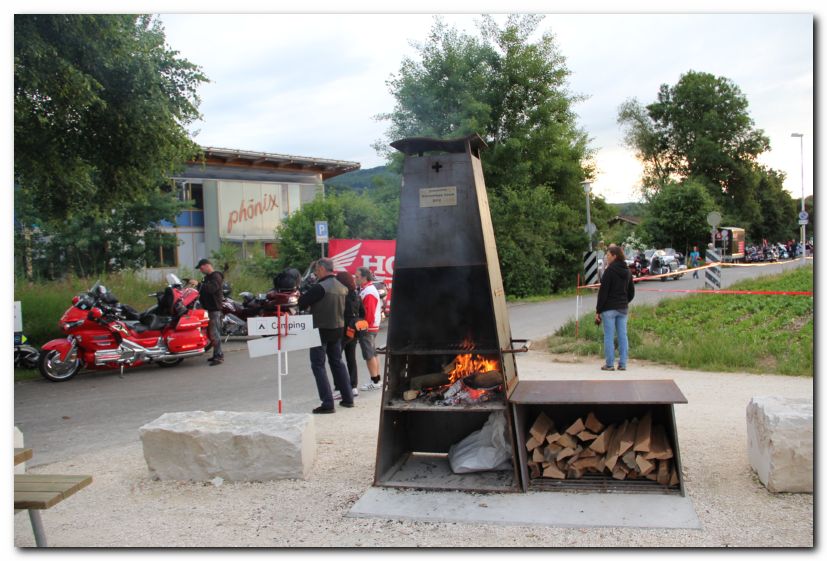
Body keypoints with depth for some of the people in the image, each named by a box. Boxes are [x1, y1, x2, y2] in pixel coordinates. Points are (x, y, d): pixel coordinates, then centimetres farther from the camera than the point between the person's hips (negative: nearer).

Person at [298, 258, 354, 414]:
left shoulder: (320, 287, -19)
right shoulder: (342, 287, 5)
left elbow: (302, 303, -16)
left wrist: (303, 296, 7)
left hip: (321, 330, -7)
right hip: (338, 329, 7)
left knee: (318, 365, 0)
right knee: (337, 362, 19)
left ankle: (327, 403, -4)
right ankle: (347, 398, 23)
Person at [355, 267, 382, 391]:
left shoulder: (368, 292, -18)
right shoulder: (367, 289, 15)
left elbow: (369, 312, -23)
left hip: (367, 328, -11)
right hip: (372, 327, 11)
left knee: (369, 355, -6)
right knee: (373, 354, 15)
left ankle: (375, 382, -2)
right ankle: (377, 379, 21)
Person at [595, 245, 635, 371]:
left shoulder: (610, 270, -13)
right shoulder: (627, 271, 9)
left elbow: (603, 292, -14)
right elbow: (631, 292, 15)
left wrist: (598, 310, -11)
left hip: (609, 308, -7)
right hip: (623, 309, 7)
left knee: (608, 336, 0)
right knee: (622, 335, 8)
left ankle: (610, 364, 3)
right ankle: (622, 364, 10)